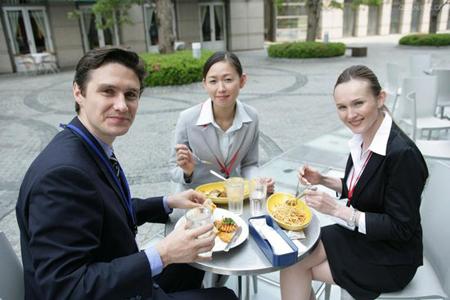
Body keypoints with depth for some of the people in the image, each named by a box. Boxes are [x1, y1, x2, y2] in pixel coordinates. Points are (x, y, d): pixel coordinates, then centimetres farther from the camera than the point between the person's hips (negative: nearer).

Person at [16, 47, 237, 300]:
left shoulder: (94, 147, -4)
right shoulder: (61, 173, -31)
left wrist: (168, 203, 2)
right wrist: (161, 256, -32)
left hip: (123, 279, 8)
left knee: (194, 262, 24)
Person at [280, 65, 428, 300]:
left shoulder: (403, 154, -27)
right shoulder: (362, 138, -4)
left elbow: (401, 229, -22)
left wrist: (337, 210, -25)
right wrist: (322, 180, -4)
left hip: (389, 260, -6)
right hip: (358, 235, 7)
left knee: (294, 267, -7)